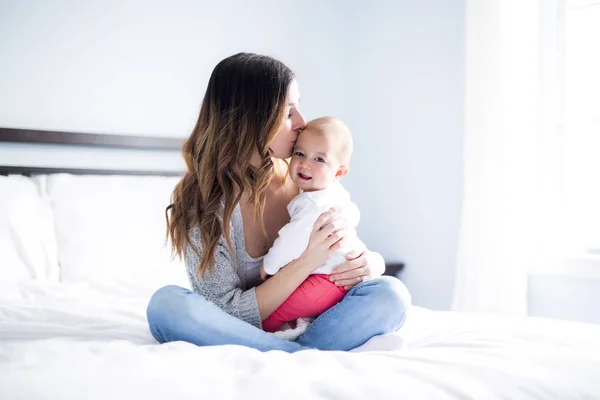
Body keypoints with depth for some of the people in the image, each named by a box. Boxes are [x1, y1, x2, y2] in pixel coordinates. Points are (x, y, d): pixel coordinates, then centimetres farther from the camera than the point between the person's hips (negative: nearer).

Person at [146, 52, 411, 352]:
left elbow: (350, 254, 9)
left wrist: (371, 263, -17)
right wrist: (308, 261, -27)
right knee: (167, 303, -31)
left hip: (304, 328, 2)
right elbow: (228, 316, -17)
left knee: (391, 292, -20)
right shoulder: (202, 202, -14)